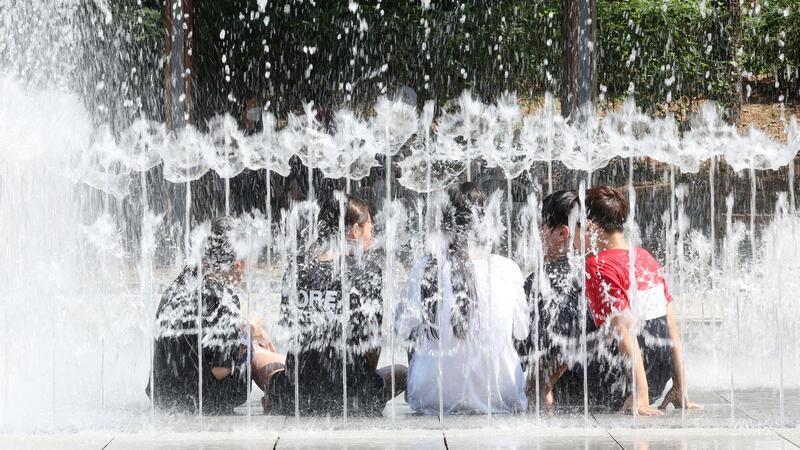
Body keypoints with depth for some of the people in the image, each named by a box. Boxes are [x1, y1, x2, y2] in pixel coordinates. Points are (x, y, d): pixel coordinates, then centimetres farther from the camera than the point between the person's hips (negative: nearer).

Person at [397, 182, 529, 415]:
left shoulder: (424, 269, -13)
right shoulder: (507, 269, -14)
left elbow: (404, 329, -1)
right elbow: (521, 332, 0)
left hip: (433, 395, 0)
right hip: (499, 394, 0)